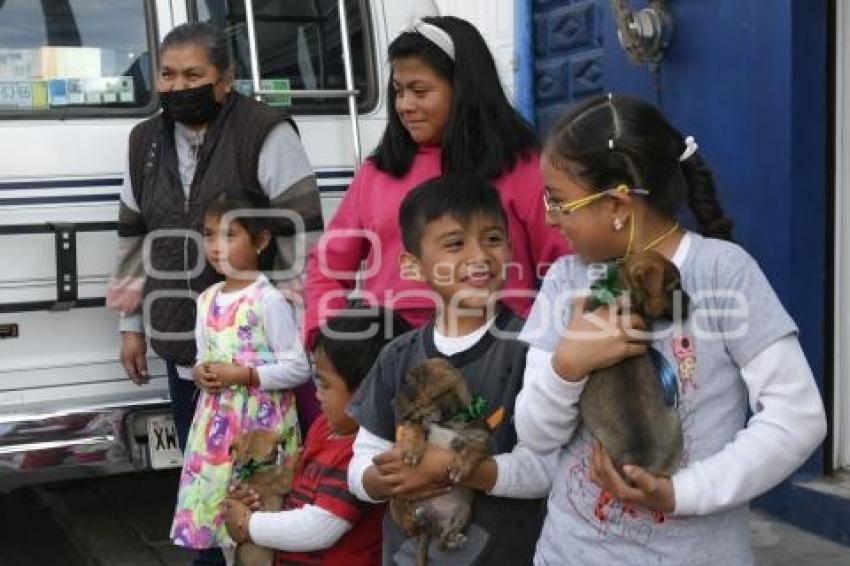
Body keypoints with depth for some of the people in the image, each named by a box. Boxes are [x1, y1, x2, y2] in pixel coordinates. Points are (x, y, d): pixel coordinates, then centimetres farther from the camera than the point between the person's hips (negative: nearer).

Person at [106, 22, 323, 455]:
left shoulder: (267, 134, -11)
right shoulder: (145, 142, 9)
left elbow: (302, 237, -13)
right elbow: (134, 238, 17)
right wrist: (131, 325, 17)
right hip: (180, 347, 6)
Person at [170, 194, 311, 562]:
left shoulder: (268, 300, -12)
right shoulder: (207, 299, 10)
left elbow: (298, 368, -14)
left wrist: (243, 375, -19)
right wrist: (200, 373, -3)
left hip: (260, 419, -7)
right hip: (217, 418, 7)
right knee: (218, 498, 11)